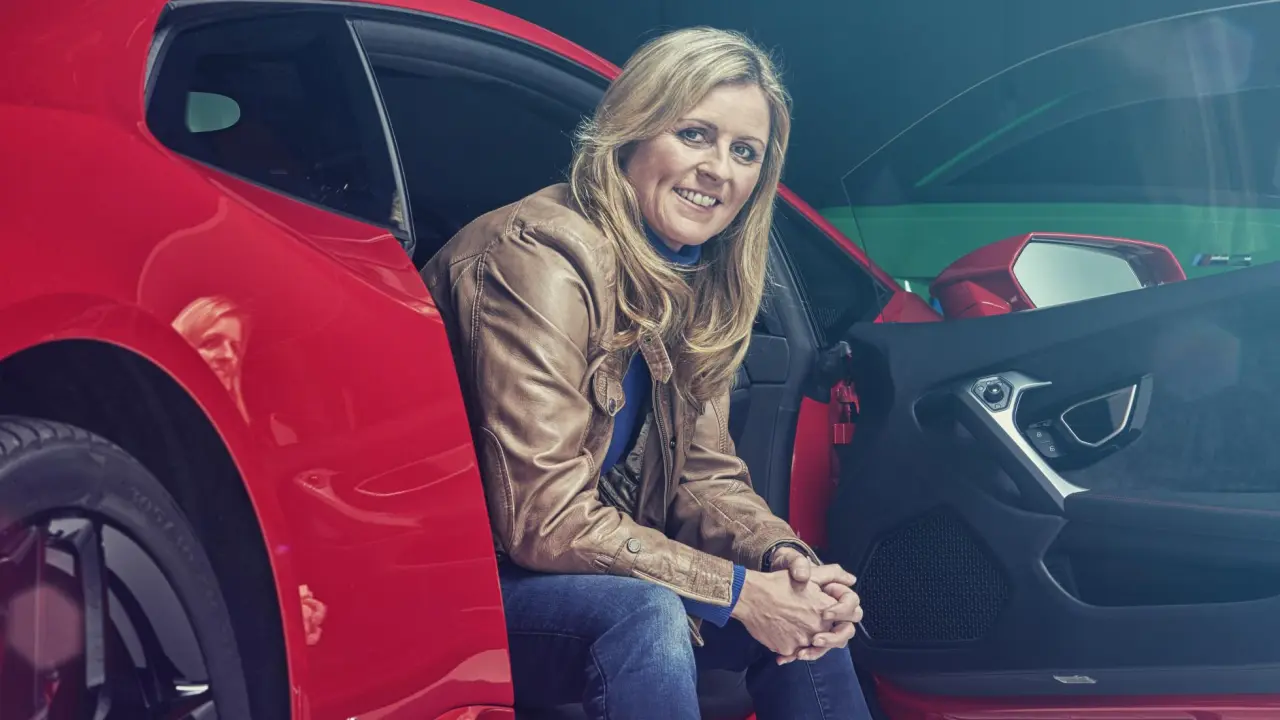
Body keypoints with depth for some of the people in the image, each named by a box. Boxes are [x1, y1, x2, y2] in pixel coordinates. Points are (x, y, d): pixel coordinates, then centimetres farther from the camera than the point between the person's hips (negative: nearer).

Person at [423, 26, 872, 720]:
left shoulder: (695, 282, 5)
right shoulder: (541, 260, -23)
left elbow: (703, 474, 6)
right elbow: (544, 521, -25)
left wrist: (783, 556, -15)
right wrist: (738, 591, -23)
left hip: (587, 569, 9)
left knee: (808, 608, -3)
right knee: (644, 613, -33)